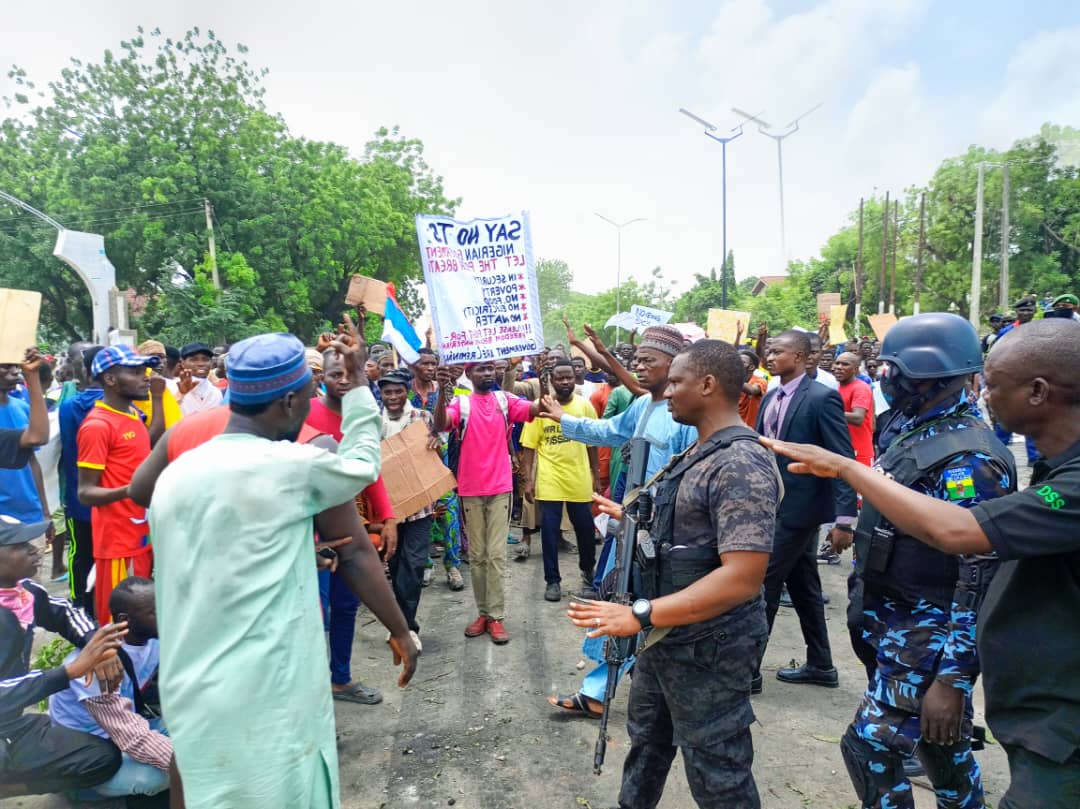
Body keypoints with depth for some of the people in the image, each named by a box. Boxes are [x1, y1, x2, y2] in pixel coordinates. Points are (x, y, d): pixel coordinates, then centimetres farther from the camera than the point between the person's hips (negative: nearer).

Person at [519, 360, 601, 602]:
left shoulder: (585, 406, 1)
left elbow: (592, 444, 8)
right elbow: (529, 447, -4)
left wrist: (596, 476, 8)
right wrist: (527, 479, -9)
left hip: (580, 480, 2)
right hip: (549, 481, -2)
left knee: (586, 528, 13)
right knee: (549, 531, 4)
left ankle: (588, 569, 38)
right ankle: (553, 580, 19)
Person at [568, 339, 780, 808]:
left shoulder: (741, 465, -25)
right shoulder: (698, 454, 7)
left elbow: (742, 578, -32)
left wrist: (641, 615, -33)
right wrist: (634, 519, 22)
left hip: (707, 649, -9)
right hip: (666, 639, 10)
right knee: (646, 740, 26)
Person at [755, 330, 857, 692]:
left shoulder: (822, 398, -14)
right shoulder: (771, 398, 10)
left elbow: (843, 460, -16)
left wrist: (844, 518, -19)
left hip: (800, 508, -8)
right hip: (775, 505, 8)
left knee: (763, 585, -4)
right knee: (803, 587, 17)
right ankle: (820, 665, 32)